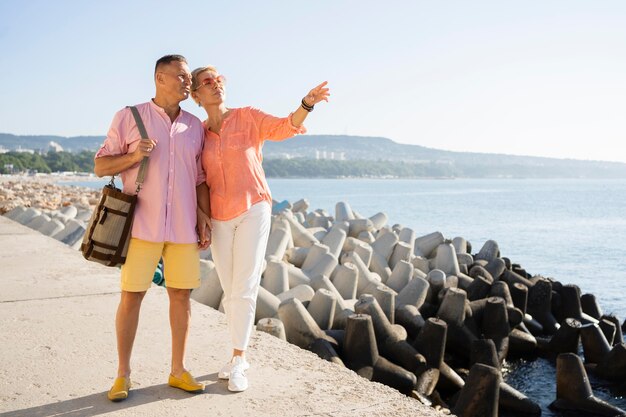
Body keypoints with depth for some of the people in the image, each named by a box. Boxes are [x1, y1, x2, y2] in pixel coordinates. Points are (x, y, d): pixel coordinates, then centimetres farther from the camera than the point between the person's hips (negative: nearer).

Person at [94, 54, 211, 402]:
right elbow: (101, 166, 2)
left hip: (183, 226, 3)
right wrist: (133, 156, -16)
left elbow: (200, 178, 13)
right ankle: (123, 375, 14)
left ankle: (178, 370, 19)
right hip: (143, 225, -3)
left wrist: (206, 221, 5)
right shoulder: (129, 117, 0)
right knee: (131, 296, 0)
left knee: (181, 294, 6)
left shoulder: (195, 126, 10)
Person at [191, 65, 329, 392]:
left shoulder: (247, 117, -1)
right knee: (230, 291, 8)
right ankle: (240, 357, 20)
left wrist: (307, 103, -35)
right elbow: (199, 182, 12)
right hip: (219, 218, 4)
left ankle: (238, 360, -3)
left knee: (244, 287, -10)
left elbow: (285, 127, -16)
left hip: (253, 210, -4)